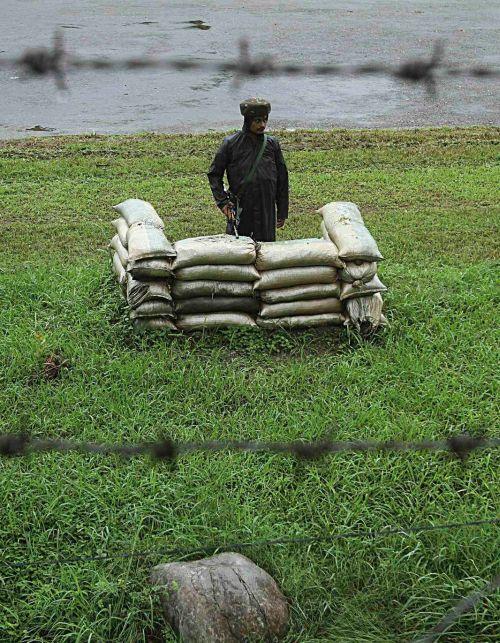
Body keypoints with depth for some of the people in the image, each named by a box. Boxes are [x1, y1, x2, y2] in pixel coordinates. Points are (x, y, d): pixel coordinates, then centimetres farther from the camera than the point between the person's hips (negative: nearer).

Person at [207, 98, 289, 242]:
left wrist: (282, 212, 10)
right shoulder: (231, 143, -2)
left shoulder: (272, 144, 5)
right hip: (240, 211, -2)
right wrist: (223, 202, -6)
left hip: (267, 211, 2)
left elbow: (282, 179, 10)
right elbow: (214, 174, 4)